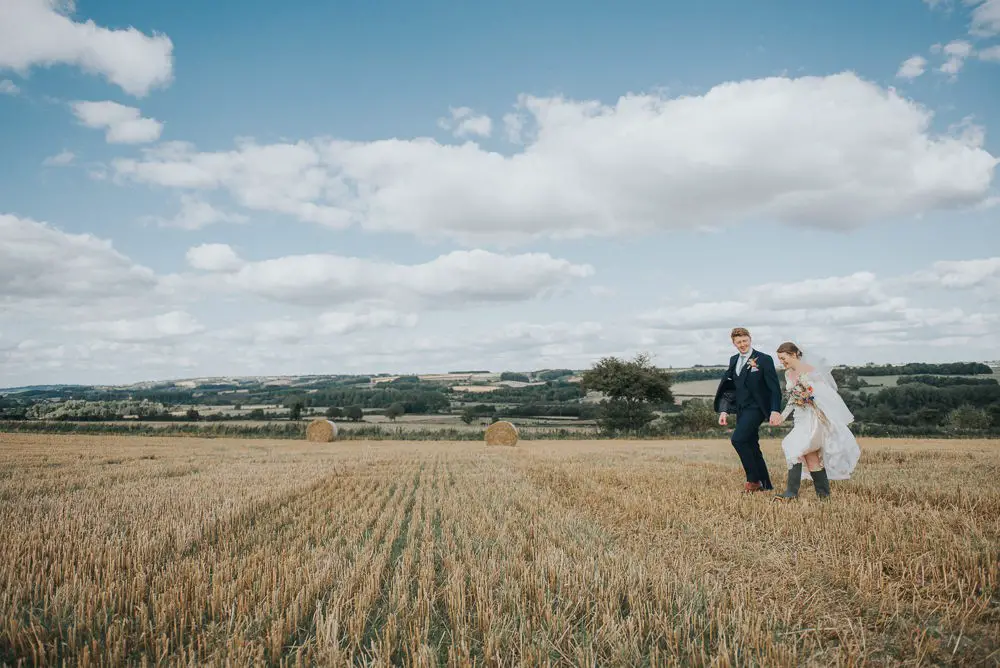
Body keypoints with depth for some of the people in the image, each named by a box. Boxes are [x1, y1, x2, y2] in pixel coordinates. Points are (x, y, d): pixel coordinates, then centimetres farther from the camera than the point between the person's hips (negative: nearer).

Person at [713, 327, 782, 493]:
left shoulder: (764, 360, -8)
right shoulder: (733, 360, 12)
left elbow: (775, 388, -10)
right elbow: (729, 387, 14)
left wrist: (775, 410, -20)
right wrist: (724, 410, 6)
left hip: (756, 408, -7)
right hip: (741, 410, 7)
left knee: (738, 439, -22)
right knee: (751, 447, 11)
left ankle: (753, 480, -10)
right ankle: (765, 484, 21)